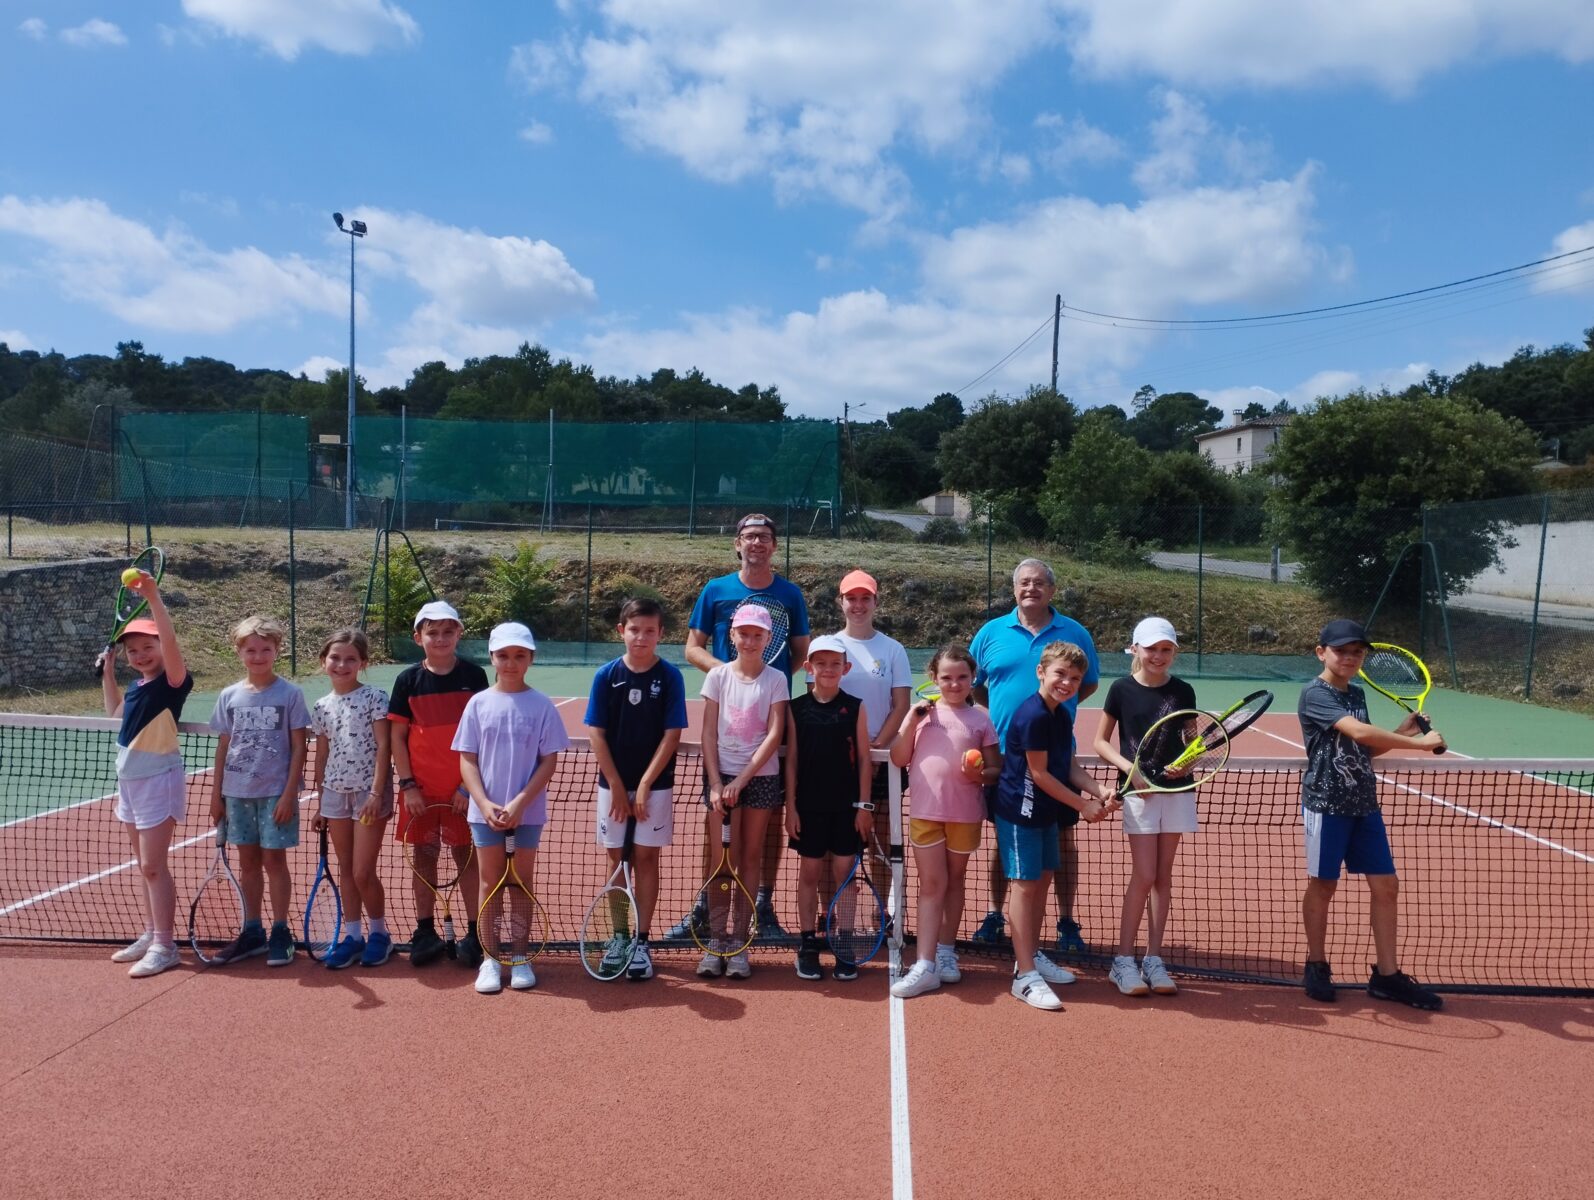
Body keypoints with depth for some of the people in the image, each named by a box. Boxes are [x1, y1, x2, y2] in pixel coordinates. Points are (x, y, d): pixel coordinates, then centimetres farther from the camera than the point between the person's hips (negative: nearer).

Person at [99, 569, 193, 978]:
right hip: (130, 780, 8)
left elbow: (170, 641, -34)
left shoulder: (172, 682, -15)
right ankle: (150, 935, 24)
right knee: (144, 864, 14)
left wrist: (153, 597, -42)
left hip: (158, 780, -8)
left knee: (153, 865, -6)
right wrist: (107, 673, 20)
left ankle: (164, 946, 1)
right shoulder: (137, 686, 8)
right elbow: (116, 712, 29)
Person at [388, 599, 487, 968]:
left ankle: (474, 934, 12)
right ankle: (425, 932, 21)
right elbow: (398, 736, 2)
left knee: (467, 855, 4)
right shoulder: (408, 680, 1)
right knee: (424, 855, 10)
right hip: (421, 788, 2)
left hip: (463, 788, -1)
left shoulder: (474, 676, -3)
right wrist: (407, 785, -5)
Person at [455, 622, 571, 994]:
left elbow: (549, 761, -5)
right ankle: (490, 959, 18)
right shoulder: (478, 703, 1)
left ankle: (520, 957, 20)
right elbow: (467, 760, 0)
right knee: (491, 881, 8)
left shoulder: (542, 705, -4)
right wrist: (484, 804, -12)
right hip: (486, 811, 1)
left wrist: (520, 803, -14)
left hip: (527, 811, -1)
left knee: (523, 880, 9)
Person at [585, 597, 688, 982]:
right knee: (617, 860, 9)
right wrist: (617, 787, -7)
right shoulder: (606, 676, -2)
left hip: (655, 785, -1)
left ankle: (642, 941, 10)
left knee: (646, 859, 3)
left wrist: (644, 785, -11)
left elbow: (672, 735, -7)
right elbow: (597, 734, -2)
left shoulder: (670, 677, -6)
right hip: (613, 785, 2)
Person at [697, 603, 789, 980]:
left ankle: (738, 943, 12)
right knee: (722, 860, -1)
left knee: (750, 860, 5)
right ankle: (715, 941, 7)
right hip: (722, 776, 0)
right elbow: (708, 733, 0)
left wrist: (742, 779, -14)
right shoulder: (718, 676, 1)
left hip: (761, 777, 0)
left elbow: (774, 734, -7)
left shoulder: (776, 680, -1)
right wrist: (715, 782, -9)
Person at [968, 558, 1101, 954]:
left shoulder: (1074, 633, 3)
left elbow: (1089, 683, 14)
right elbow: (972, 684, 11)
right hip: (1004, 754, 1)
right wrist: (1002, 708, 1)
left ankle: (1066, 922, 16)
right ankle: (995, 915, 23)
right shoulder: (991, 632, 4)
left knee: (1063, 836, 5)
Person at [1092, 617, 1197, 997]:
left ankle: (1153, 959, 16)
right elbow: (1100, 742, 1)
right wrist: (1130, 768, -14)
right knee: (1143, 876, -6)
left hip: (1176, 790, 3)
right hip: (1138, 791, -3)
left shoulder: (1183, 692, 3)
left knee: (1163, 876, 8)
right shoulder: (1122, 689, -3)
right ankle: (1123, 961, 4)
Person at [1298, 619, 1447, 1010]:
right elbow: (1358, 731, -26)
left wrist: (1402, 732, 1)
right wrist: (1420, 742, -24)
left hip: (1364, 804, 7)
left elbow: (1365, 749, 16)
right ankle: (1317, 967, 21)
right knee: (1322, 886, 5)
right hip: (1326, 803, -7)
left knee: (1386, 886, 6)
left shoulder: (1357, 695, 12)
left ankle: (1387, 974, 16)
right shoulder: (1314, 694, -13)